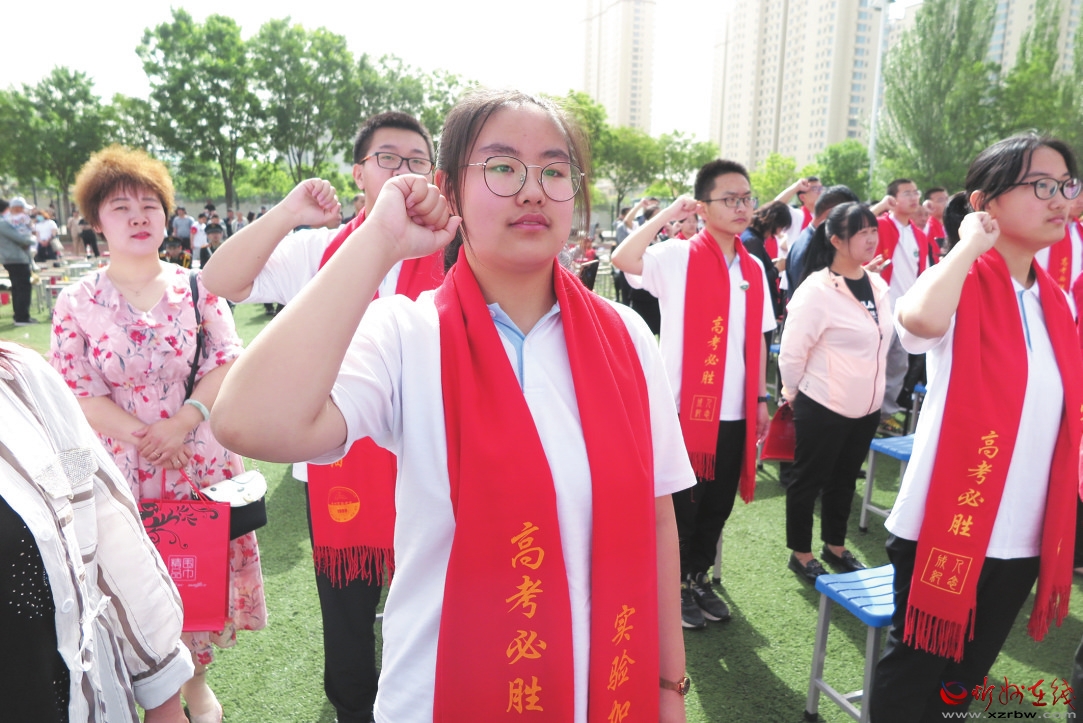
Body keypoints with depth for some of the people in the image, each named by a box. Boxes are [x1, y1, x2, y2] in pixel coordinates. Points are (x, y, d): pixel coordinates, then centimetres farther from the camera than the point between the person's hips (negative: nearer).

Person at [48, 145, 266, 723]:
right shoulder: (76, 302, -1)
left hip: (200, 458, 1)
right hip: (123, 467, -1)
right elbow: (75, 391, -4)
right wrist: (141, 435, -15)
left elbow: (228, 362, -5)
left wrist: (181, 424, -17)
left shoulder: (196, 287, 1)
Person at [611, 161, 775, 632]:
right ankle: (673, 588, 28)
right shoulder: (678, 257, -9)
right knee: (682, 506, 8)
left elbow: (757, 340, 13)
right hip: (687, 409, -5)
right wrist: (669, 213, -18)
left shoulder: (754, 268, 9)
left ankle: (698, 577, 37)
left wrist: (760, 398, 12)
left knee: (718, 505, 17)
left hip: (735, 413, 6)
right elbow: (623, 258, -28)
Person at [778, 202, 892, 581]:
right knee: (808, 480, 10)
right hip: (823, 407, -7)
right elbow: (790, 354, -16)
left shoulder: (878, 286, 4)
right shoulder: (816, 290, -20)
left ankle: (835, 546, 38)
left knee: (844, 479, 21)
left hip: (866, 407, 7)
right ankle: (801, 554, 26)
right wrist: (794, 393, -4)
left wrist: (873, 390, 17)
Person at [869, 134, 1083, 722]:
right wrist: (972, 243, -21)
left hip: (1022, 537, 7)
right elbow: (920, 319, -38)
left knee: (966, 675, 21)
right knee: (913, 671, 8)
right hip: (945, 527, -6)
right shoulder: (960, 283, -12)